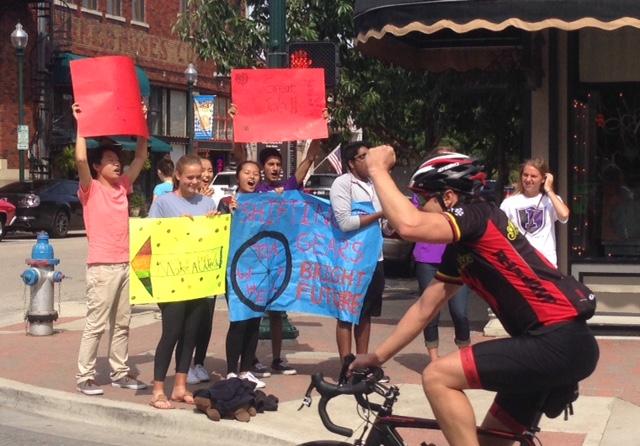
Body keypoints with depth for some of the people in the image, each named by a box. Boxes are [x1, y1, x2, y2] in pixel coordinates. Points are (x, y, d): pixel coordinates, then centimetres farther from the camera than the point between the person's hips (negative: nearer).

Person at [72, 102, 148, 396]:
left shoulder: (122, 187, 12)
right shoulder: (90, 189, -5)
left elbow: (140, 159, 14)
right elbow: (80, 159, -22)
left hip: (125, 264, 7)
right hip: (102, 266, -6)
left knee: (122, 323, 11)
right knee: (96, 324, -5)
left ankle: (120, 372, 19)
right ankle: (84, 377, 1)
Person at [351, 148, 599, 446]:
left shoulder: (479, 215, -10)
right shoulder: (459, 249, 17)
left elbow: (409, 226, -27)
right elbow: (425, 308, 23)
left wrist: (378, 169, -14)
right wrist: (377, 356, 24)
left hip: (560, 342, -10)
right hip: (556, 344, 10)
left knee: (437, 377, -13)